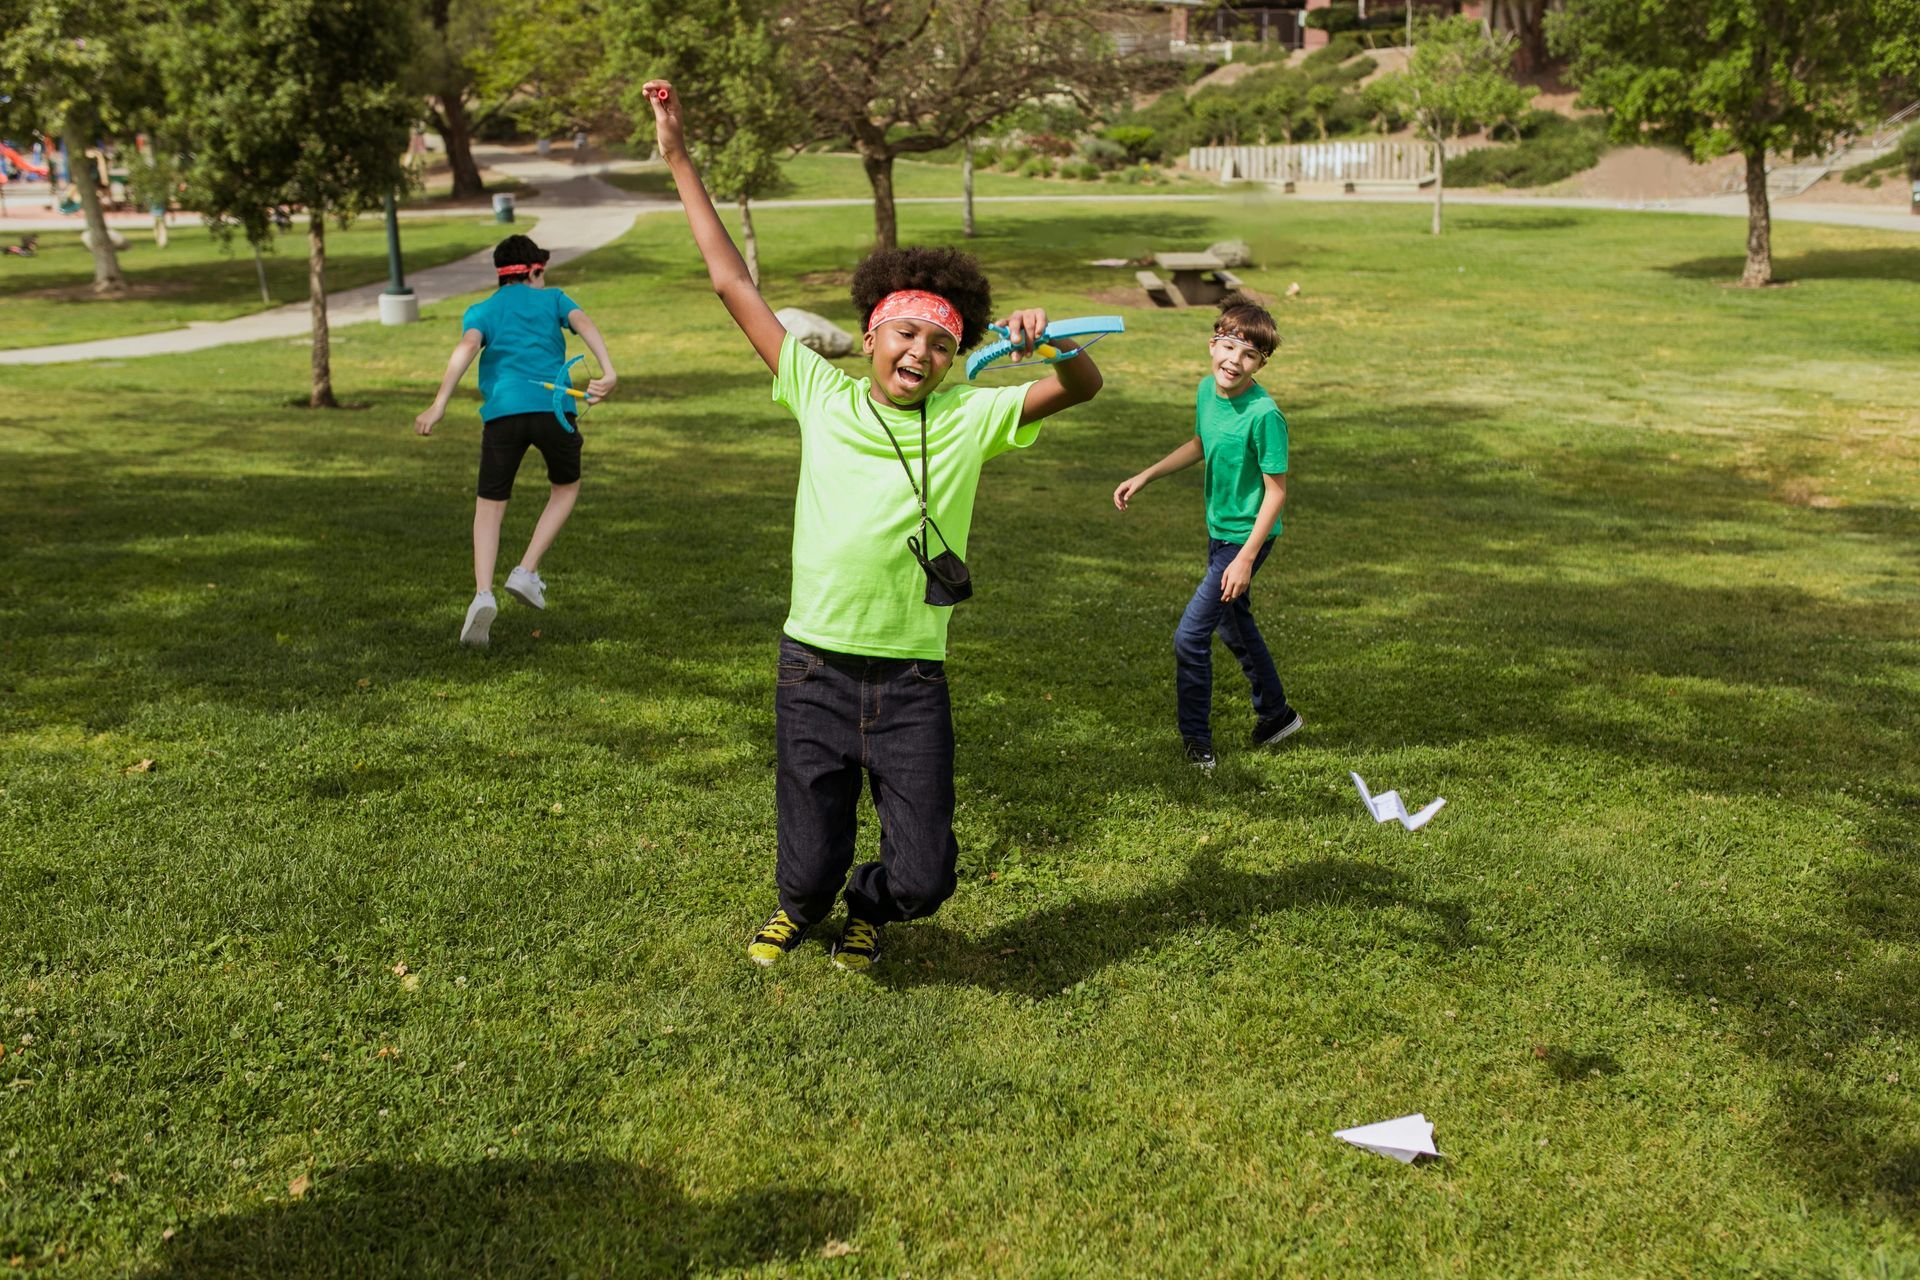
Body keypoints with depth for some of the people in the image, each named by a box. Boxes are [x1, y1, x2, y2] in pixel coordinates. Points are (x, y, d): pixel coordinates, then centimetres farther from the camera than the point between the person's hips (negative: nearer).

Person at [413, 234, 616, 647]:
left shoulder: (480, 311, 18)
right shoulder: (552, 299, 18)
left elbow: (468, 346, -3)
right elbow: (583, 323, -3)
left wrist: (439, 404, -12)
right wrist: (608, 372, -18)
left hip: (502, 412, 1)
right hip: (552, 407, 0)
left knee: (489, 506, 10)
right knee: (565, 489, 24)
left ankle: (483, 593, -11)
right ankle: (527, 571, 10)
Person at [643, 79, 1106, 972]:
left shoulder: (969, 420, 2)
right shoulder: (822, 396, 2)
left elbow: (1084, 388, -3)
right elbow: (732, 283, 6)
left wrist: (1051, 342, -26)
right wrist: (680, 160, 8)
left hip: (912, 682, 0)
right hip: (815, 671, 0)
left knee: (923, 876, 3)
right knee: (810, 865, 8)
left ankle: (869, 907, 39)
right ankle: (800, 907, 46)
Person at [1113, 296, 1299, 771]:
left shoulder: (1264, 414, -26)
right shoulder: (1208, 389, -4)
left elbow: (1276, 491, -21)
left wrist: (1246, 558, -23)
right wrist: (1144, 477, 14)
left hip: (1245, 537, -8)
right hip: (1219, 530, 8)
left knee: (1190, 636, -8)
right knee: (1234, 625, 24)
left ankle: (1195, 741, 9)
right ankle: (1275, 714, 43)